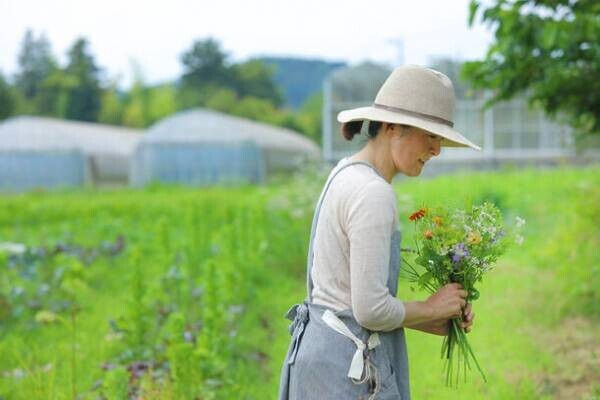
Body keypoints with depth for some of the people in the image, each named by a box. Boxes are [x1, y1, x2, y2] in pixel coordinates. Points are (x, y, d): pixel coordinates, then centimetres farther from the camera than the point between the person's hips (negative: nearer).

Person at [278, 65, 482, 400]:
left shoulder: (348, 175, 11)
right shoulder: (372, 193, -19)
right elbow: (371, 309, -22)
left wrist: (432, 323, 11)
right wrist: (431, 308, -4)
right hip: (350, 369, -10)